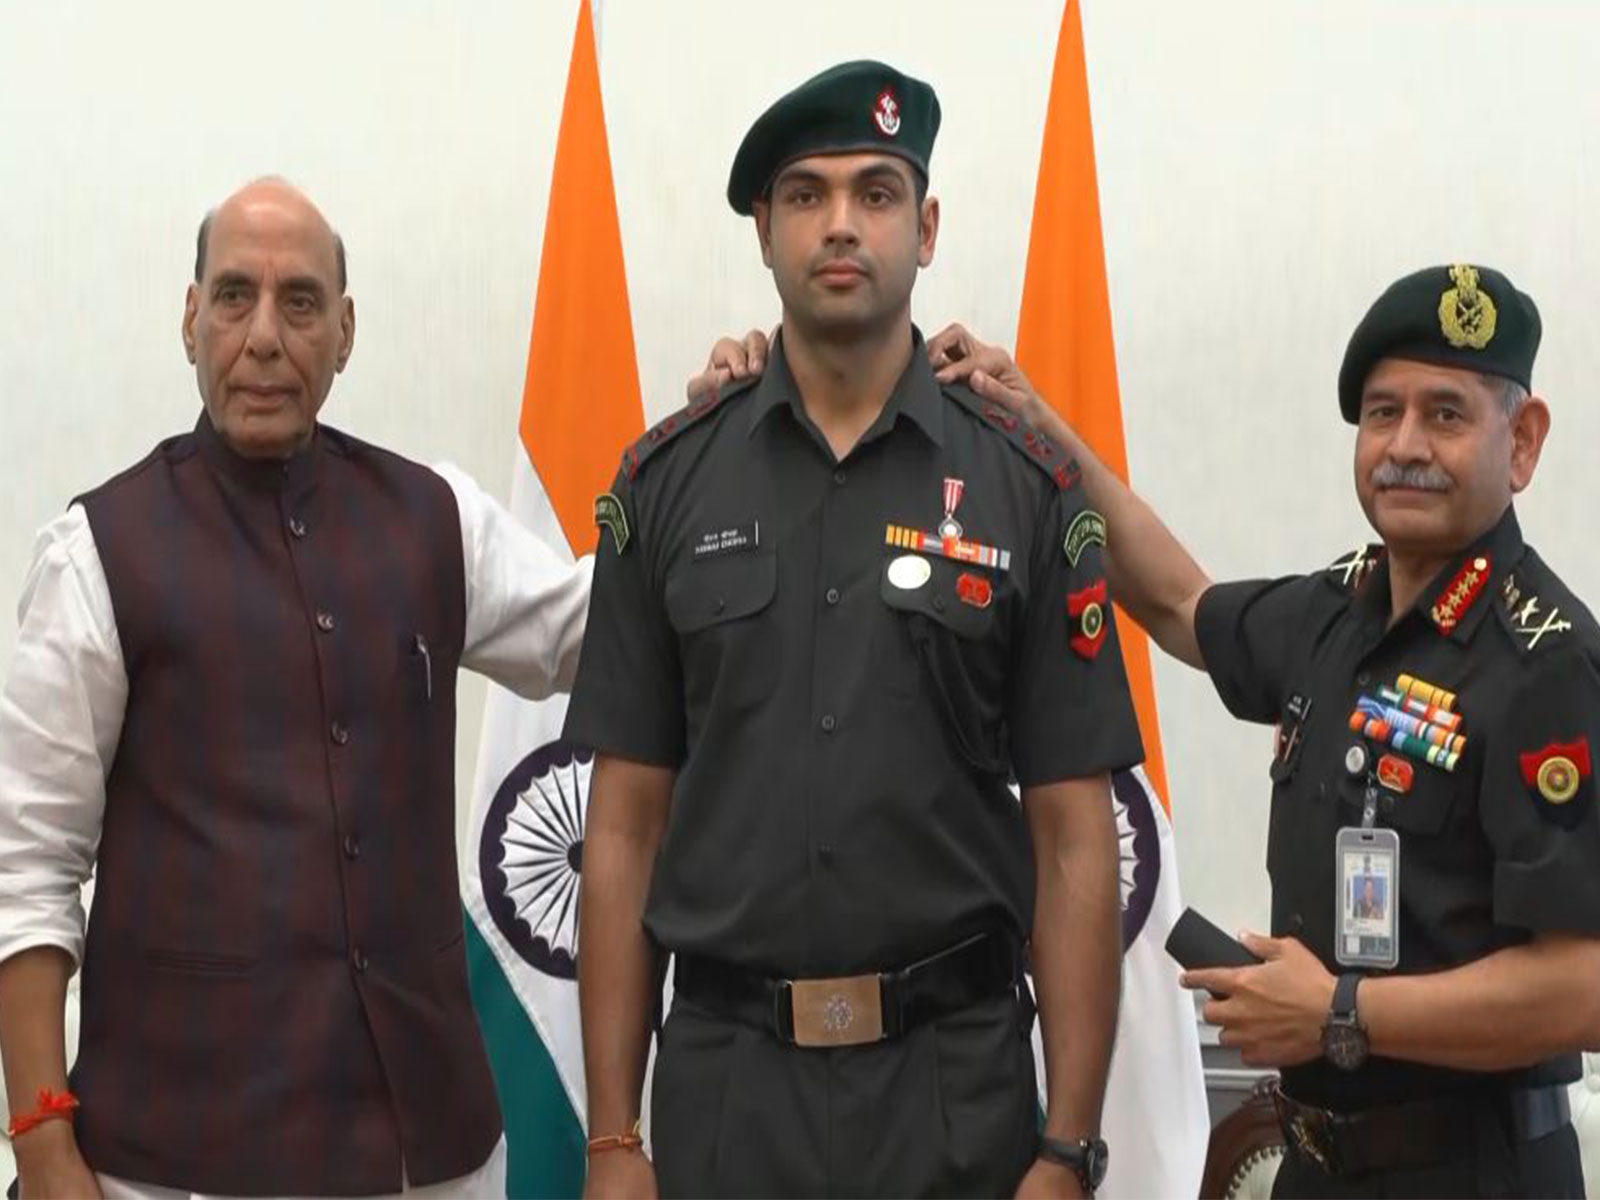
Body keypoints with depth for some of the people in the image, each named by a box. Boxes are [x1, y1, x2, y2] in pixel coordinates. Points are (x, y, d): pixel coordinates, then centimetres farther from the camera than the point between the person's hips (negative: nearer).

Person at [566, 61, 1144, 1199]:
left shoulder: (1029, 489, -1)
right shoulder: (668, 482, 2)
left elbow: (1075, 840, -2)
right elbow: (626, 826, 3)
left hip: (958, 1076, -1)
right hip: (723, 1074, 1)